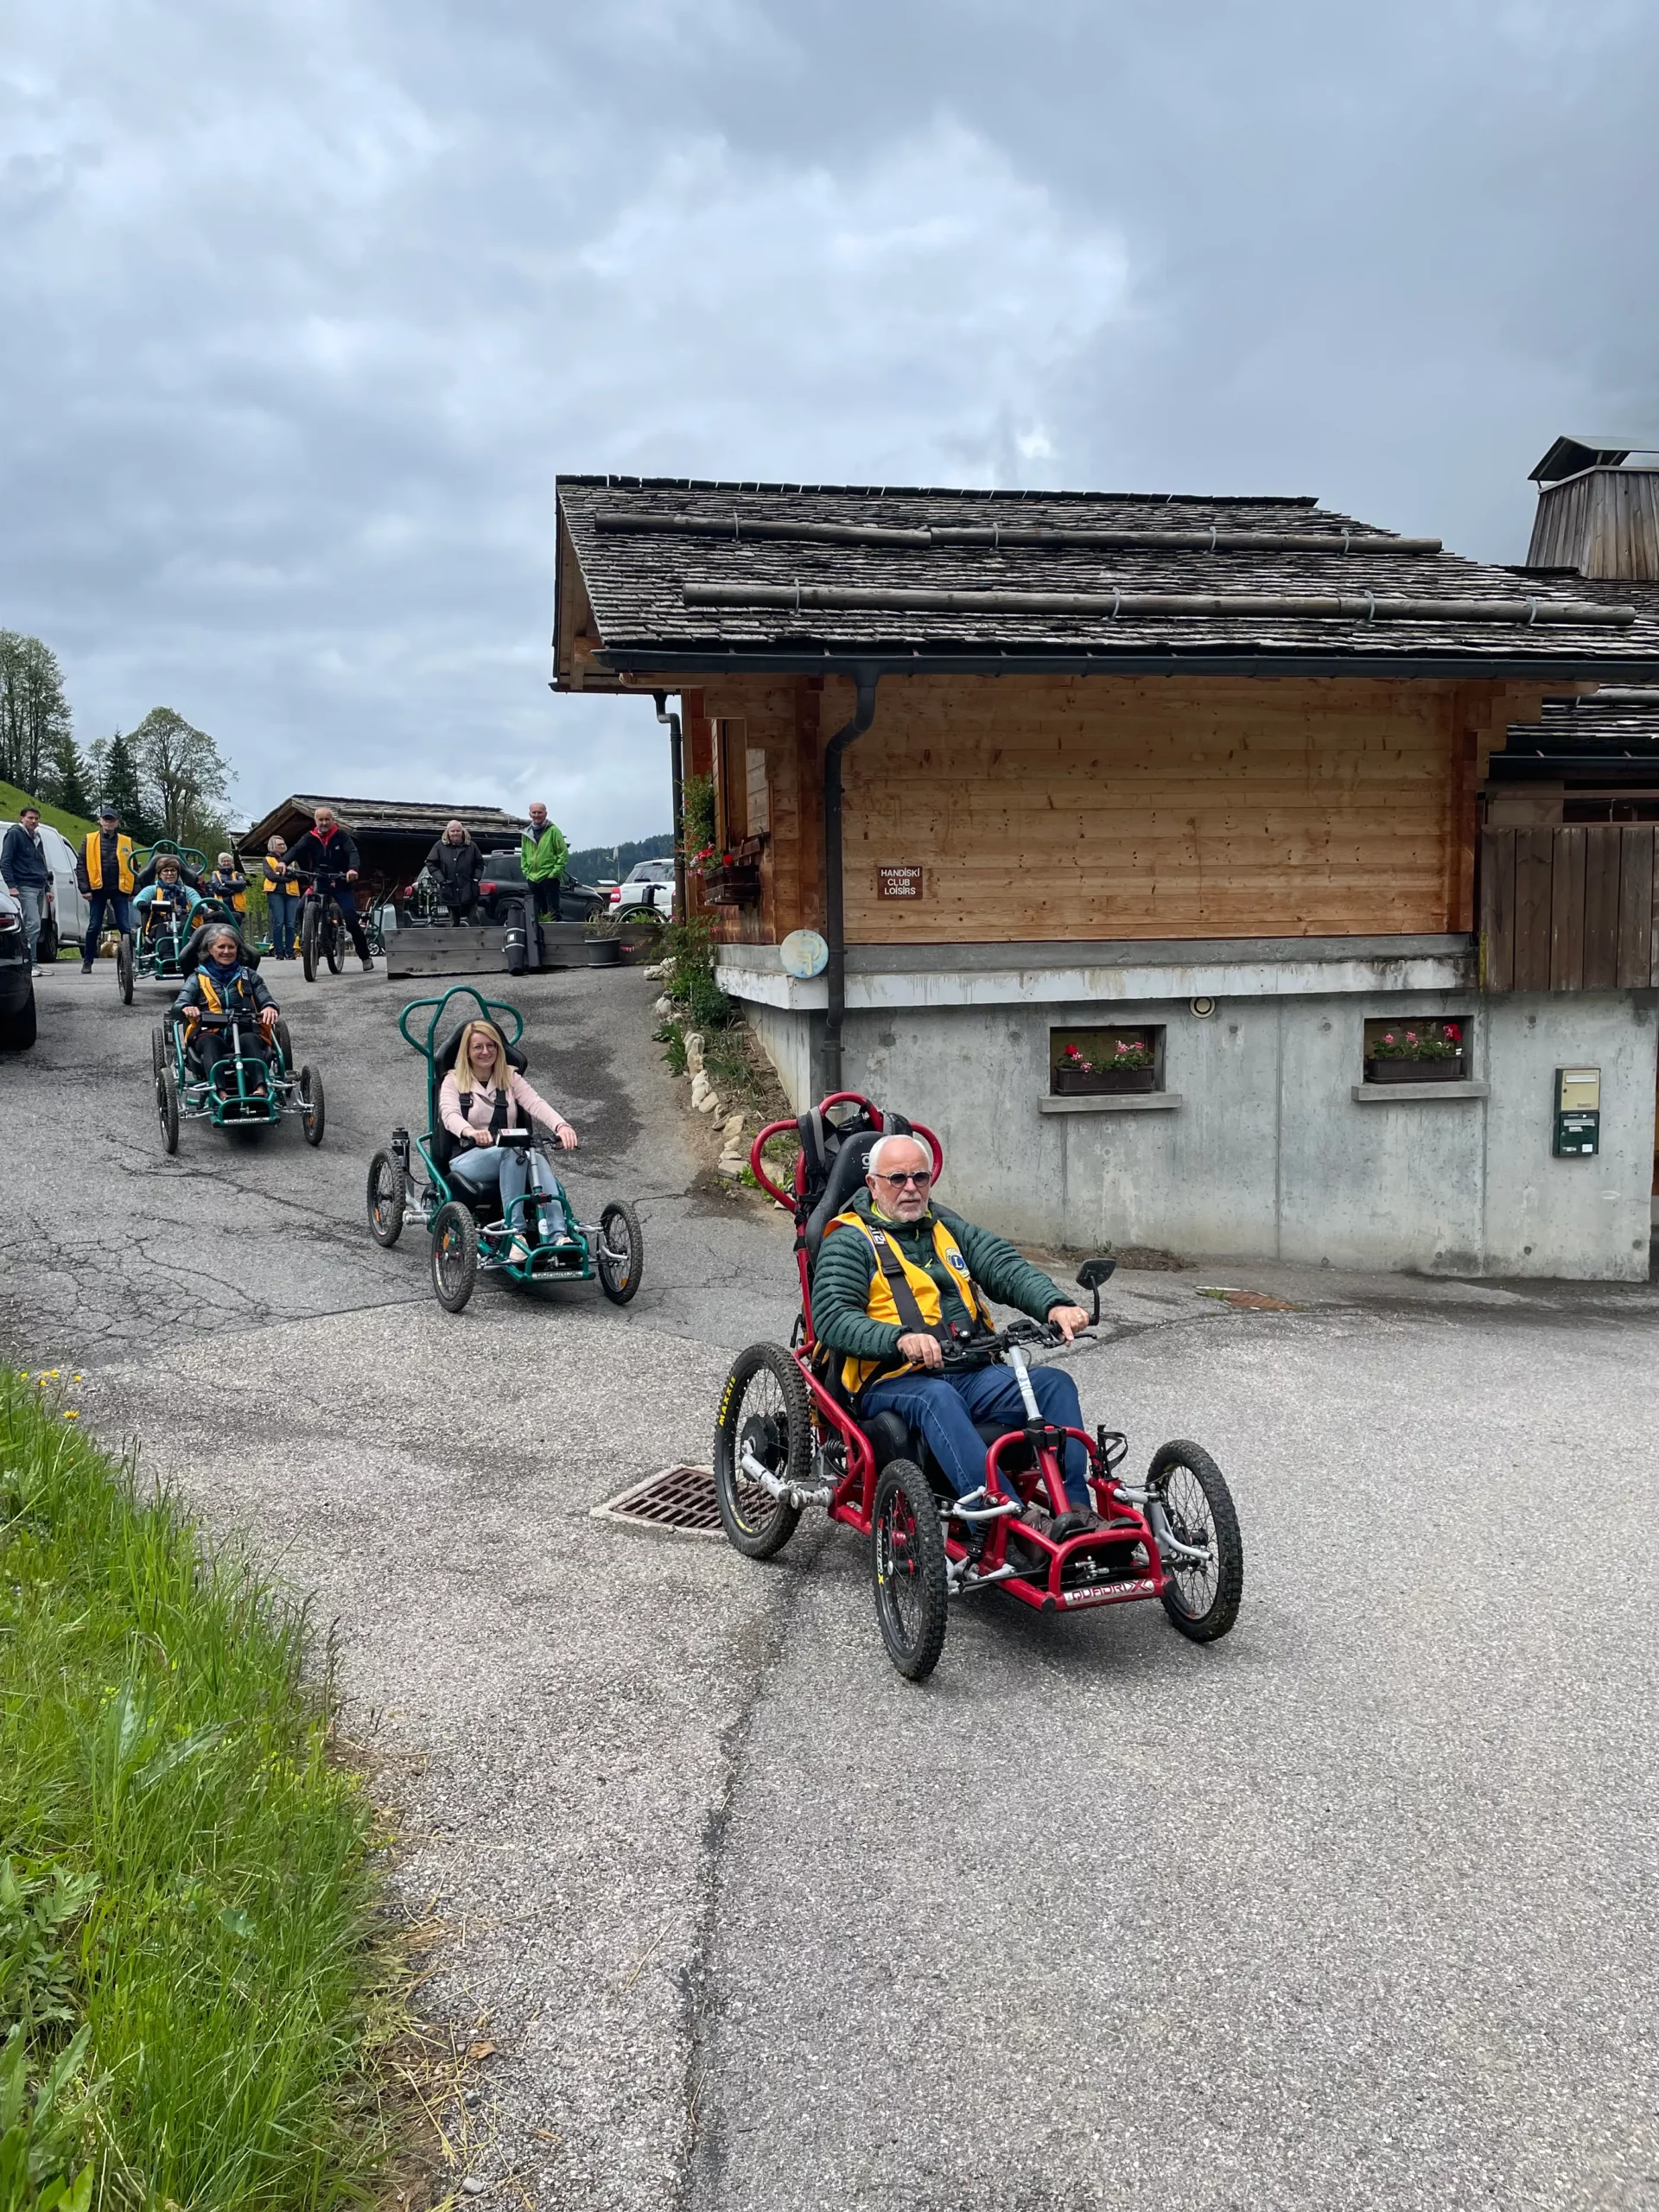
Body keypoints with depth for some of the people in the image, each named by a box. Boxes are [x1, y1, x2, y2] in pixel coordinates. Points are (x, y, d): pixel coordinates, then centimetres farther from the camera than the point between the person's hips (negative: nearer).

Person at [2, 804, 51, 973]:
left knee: (35, 927, 6)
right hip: (25, 887, -8)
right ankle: (30, 964, -16)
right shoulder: (15, 834, -3)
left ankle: (30, 964, 9)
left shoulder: (36, 838, 21)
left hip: (39, 888, 8)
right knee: (33, 925, -16)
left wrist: (47, 888, 22)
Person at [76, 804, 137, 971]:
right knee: (94, 927, 3)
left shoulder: (126, 842, 8)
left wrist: (134, 890, 4)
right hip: (98, 890, 0)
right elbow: (81, 865, 3)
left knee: (125, 927, -2)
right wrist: (85, 888, -5)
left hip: (120, 890, 0)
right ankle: (87, 962, 12)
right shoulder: (90, 840, 5)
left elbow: (132, 867, 11)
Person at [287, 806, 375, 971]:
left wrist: (352, 869, -40)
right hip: (319, 883, 2)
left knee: (351, 920, -11)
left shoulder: (341, 835, -3)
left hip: (340, 882, -2)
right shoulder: (310, 838, 2)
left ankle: (365, 958, 0)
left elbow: (352, 852, -18)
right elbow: (296, 849, -14)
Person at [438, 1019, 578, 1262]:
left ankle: (557, 1236, -48)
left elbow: (536, 1104, -4)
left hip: (510, 1156, 2)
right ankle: (516, 1232, -42)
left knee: (537, 1159, -34)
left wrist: (561, 1125, -27)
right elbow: (449, 1114, -13)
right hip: (469, 1160, -2)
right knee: (512, 1151, -36)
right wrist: (471, 1131, -39)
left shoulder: (510, 1078, 15)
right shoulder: (454, 1081, 8)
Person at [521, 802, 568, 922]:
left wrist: (555, 871, -12)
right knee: (538, 913, 12)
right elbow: (523, 855, 20)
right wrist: (526, 871, 9)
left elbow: (564, 853, -7)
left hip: (550, 879, -6)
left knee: (553, 912, -7)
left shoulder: (553, 830, -5)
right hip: (532, 880, 6)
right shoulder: (527, 833, 12)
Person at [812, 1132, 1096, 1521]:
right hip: (892, 1382, -5)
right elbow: (831, 1318, -9)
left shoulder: (948, 1228, 24)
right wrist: (899, 1338, -28)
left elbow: (1006, 1267, 9)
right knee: (937, 1396, -38)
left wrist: (1055, 1305, -14)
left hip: (974, 1375, 6)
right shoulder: (850, 1241, 7)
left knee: (1054, 1382, -18)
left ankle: (1073, 1510, -25)